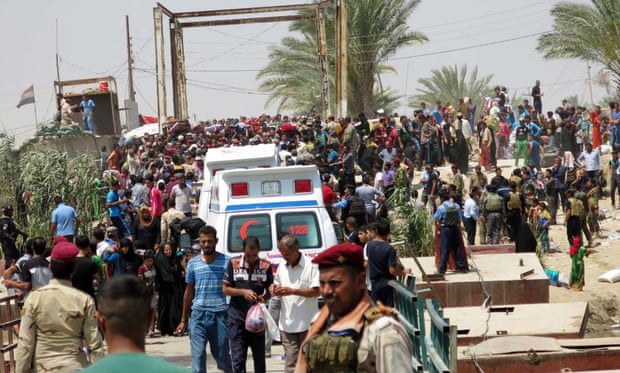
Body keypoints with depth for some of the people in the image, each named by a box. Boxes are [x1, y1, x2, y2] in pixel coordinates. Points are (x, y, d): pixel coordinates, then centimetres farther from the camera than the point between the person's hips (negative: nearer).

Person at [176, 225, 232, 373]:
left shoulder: (226, 261, 1)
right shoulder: (193, 263, 10)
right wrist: (183, 320, 16)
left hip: (220, 315, -2)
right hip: (198, 315, 2)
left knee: (221, 355, 7)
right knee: (198, 356, -4)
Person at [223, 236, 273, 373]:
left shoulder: (266, 266, -3)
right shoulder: (234, 263, -3)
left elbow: (270, 290, 4)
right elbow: (226, 289, 1)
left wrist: (263, 297, -18)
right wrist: (243, 292, -16)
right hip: (237, 319, -1)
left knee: (259, 358, 12)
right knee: (238, 359, -4)